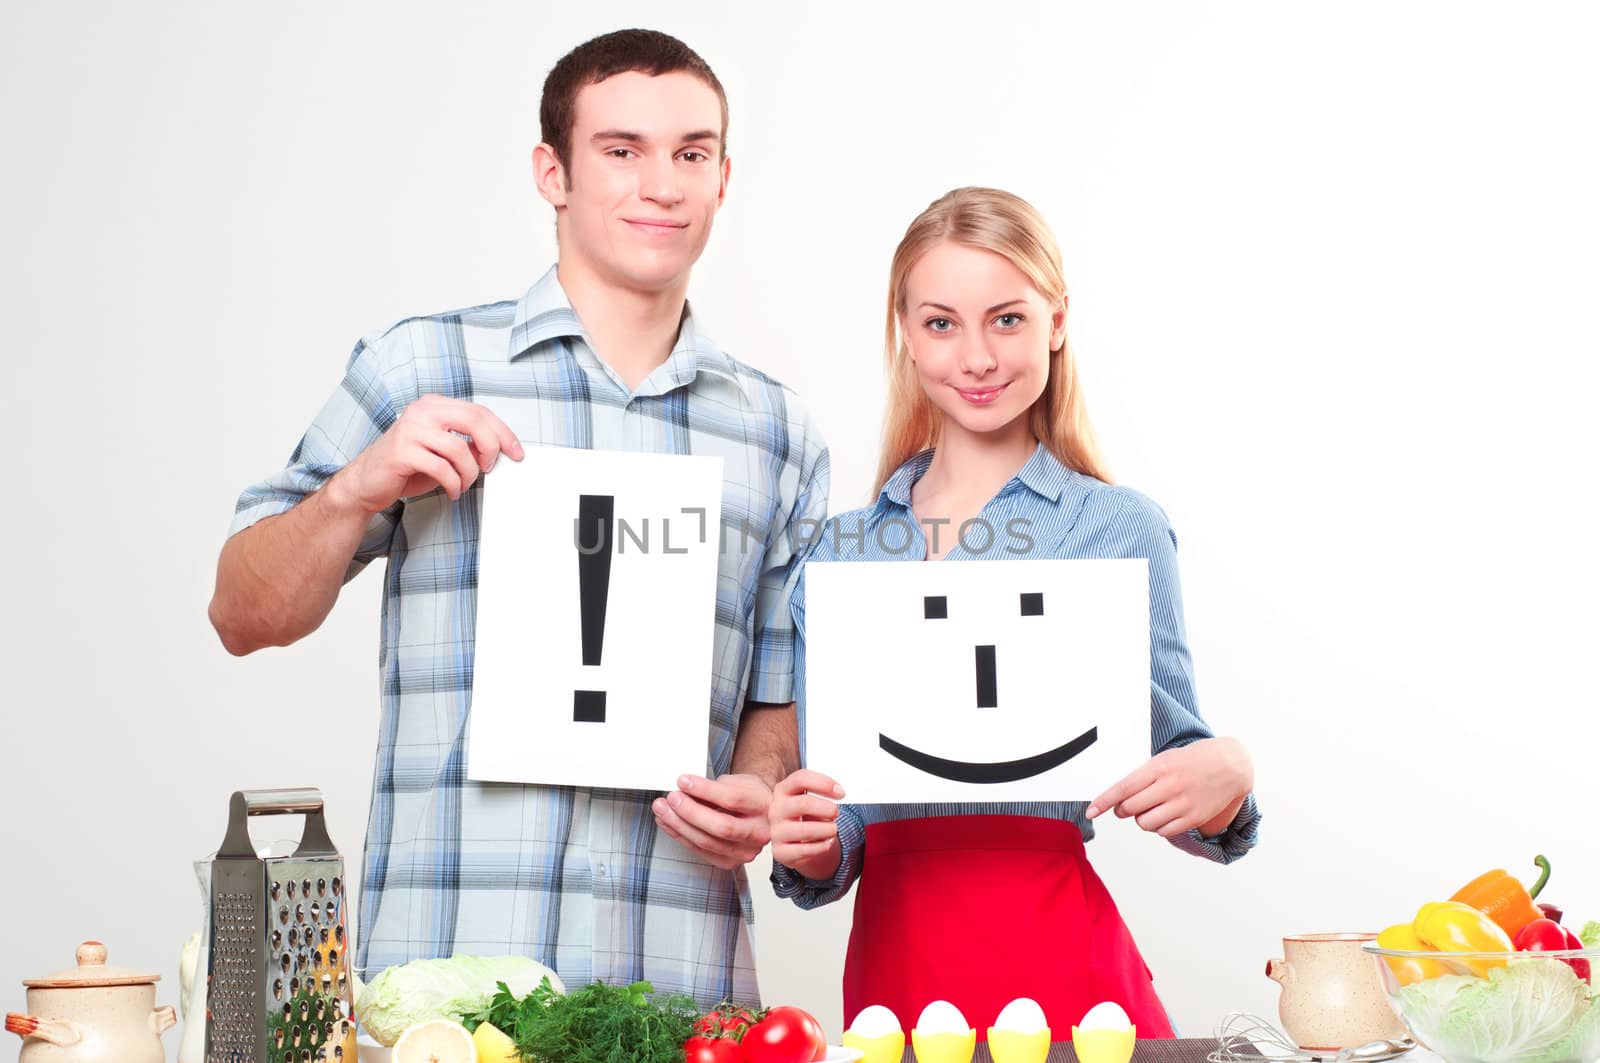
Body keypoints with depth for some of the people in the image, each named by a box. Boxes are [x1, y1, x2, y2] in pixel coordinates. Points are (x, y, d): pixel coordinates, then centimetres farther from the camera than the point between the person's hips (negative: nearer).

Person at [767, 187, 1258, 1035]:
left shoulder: (1119, 528, 0)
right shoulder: (838, 554, 10)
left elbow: (1176, 754, 3)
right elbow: (837, 827, 12)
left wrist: (1225, 777, -18)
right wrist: (811, 850, -9)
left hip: (1060, 966, -3)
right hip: (891, 965, 3)